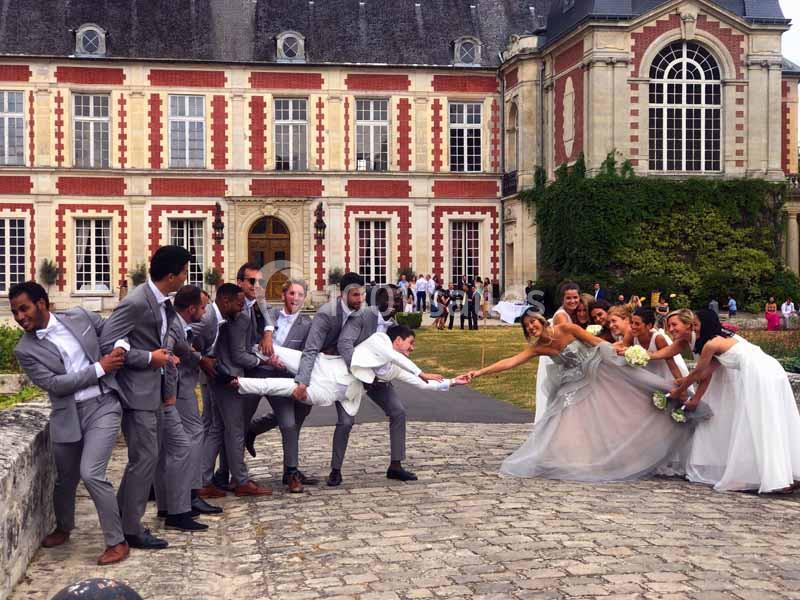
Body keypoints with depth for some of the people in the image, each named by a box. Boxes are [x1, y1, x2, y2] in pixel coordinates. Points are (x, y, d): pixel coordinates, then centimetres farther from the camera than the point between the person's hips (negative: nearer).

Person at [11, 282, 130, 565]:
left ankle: (117, 542, -2)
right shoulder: (25, 350, -2)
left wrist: (119, 348, -7)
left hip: (103, 406, -2)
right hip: (67, 416, 2)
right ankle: (63, 528, 46)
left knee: (91, 474, -15)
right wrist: (100, 368, -15)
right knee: (65, 478, 16)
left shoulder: (79, 316, 0)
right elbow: (54, 384, -12)